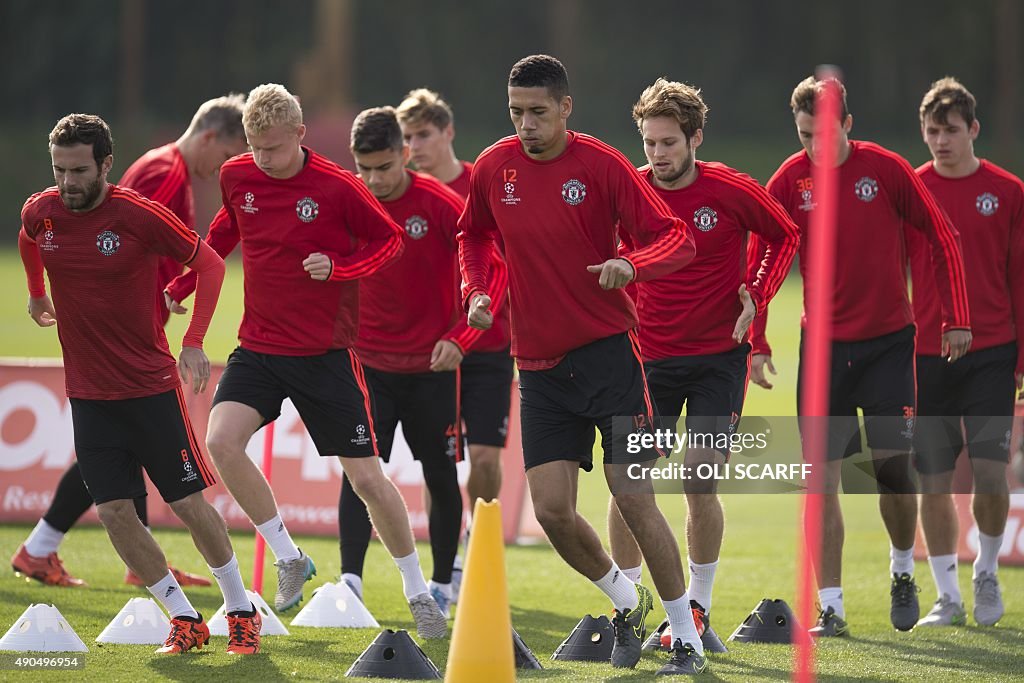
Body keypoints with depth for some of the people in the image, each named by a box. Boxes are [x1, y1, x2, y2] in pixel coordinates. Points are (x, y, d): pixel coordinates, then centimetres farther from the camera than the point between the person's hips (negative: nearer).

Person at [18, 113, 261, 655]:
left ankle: (241, 610, 17)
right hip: (87, 395, 4)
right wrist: (37, 294, 31)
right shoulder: (40, 213, -4)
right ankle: (184, 620, 8)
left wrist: (193, 343, -13)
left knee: (189, 503, 0)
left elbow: (209, 264, -6)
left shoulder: (142, 215, -17)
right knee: (115, 512, -3)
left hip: (151, 386, -4)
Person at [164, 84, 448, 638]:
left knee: (367, 477, -2)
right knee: (221, 441, -21)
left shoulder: (338, 187, -13)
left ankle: (417, 593, 18)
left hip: (325, 353, -3)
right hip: (258, 348, 3)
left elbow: (388, 240, -2)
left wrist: (337, 267, -18)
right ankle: (289, 559, -2)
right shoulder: (236, 177, -1)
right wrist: (177, 289, 18)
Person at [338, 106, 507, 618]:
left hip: (431, 366, -2)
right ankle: (350, 583, -14)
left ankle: (442, 586, 21)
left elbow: (496, 272, -10)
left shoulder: (440, 205, -12)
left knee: (441, 478, 7)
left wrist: (460, 338, -18)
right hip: (368, 362, 2)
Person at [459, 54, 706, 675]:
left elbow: (677, 239, -10)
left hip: (608, 350, -4)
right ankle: (625, 600, 24)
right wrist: (476, 292, 5)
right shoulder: (494, 168, 3)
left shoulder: (601, 164, -9)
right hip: (539, 364, 4)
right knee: (551, 510, -3)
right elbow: (474, 235, 22)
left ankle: (688, 640, 3)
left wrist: (632, 265, -30)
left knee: (634, 498, -8)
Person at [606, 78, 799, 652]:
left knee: (701, 484, -5)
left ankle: (698, 609, 10)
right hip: (647, 356, 2)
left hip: (718, 356, -2)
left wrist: (756, 293, -4)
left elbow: (785, 235, 9)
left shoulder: (733, 191, -8)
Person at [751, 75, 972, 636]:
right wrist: (757, 343, -6)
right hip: (823, 343, 1)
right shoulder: (788, 181, -4)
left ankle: (902, 571, 22)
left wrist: (956, 319, -2)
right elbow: (760, 262, 1)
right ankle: (830, 608, -1)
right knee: (822, 477, -4)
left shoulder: (886, 169, -7)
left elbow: (942, 239, 1)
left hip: (889, 338, -1)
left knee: (892, 463, -5)